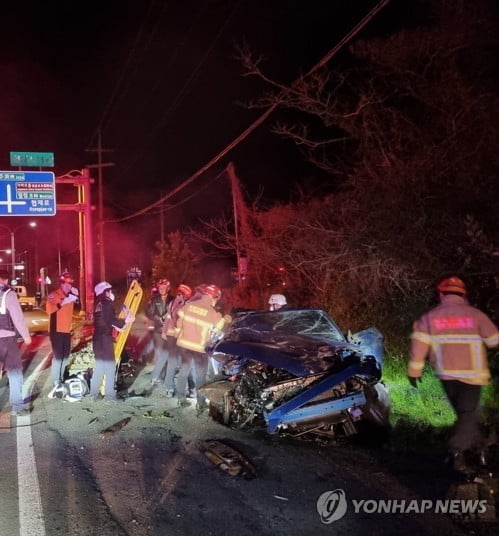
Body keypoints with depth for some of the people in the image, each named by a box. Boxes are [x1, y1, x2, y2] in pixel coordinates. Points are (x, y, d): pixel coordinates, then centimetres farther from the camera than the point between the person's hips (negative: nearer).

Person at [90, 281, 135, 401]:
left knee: (99, 365, 15)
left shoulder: (99, 304, 16)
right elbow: (111, 320, -18)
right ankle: (109, 395, -2)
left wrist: (118, 324, 22)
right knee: (109, 366, -2)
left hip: (97, 338, 8)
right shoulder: (108, 303, -9)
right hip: (105, 338, -8)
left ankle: (94, 394, 16)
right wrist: (125, 321, -10)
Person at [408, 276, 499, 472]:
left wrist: (414, 370, 1)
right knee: (468, 413, 3)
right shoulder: (475, 314, -2)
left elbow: (419, 344, -5)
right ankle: (456, 450, -13)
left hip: (447, 374, 2)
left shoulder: (430, 317, 2)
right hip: (472, 373, -2)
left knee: (464, 412, 20)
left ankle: (477, 445, 26)